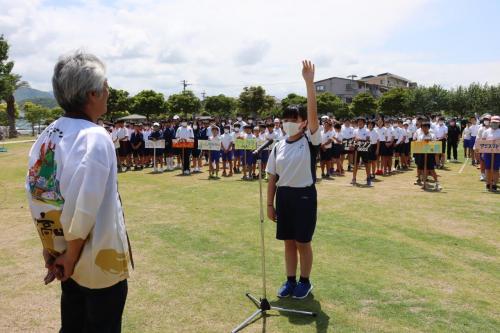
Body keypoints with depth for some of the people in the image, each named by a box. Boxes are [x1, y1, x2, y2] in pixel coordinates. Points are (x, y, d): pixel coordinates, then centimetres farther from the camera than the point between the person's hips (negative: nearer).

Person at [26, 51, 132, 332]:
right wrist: (71, 254, -12)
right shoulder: (95, 138, -23)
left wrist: (51, 244, 11)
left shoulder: (47, 136, 1)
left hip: (62, 255, 7)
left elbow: (36, 193, 4)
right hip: (99, 261, -7)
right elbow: (84, 206, -26)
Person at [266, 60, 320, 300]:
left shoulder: (310, 141, -7)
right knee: (288, 242, 14)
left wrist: (309, 82, -28)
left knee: (303, 242, 7)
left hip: (305, 195, -4)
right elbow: (272, 177, 7)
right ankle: (290, 280, 29)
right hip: (283, 196, 4)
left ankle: (305, 282, 25)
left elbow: (313, 113, -21)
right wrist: (270, 203, 6)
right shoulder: (278, 147, 5)